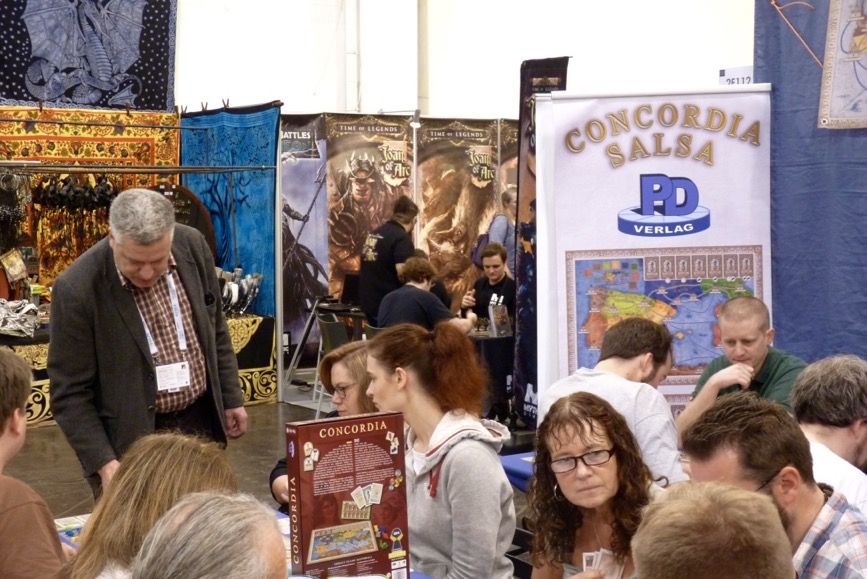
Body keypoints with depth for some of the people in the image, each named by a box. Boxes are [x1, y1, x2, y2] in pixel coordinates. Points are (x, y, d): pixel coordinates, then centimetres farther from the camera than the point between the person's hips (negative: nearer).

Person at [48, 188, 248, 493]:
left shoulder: (193, 246, -8)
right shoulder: (77, 290, -21)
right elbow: (70, 393, -15)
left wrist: (231, 397, 10)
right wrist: (102, 462, -21)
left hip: (201, 420, 4)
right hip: (132, 436, -4)